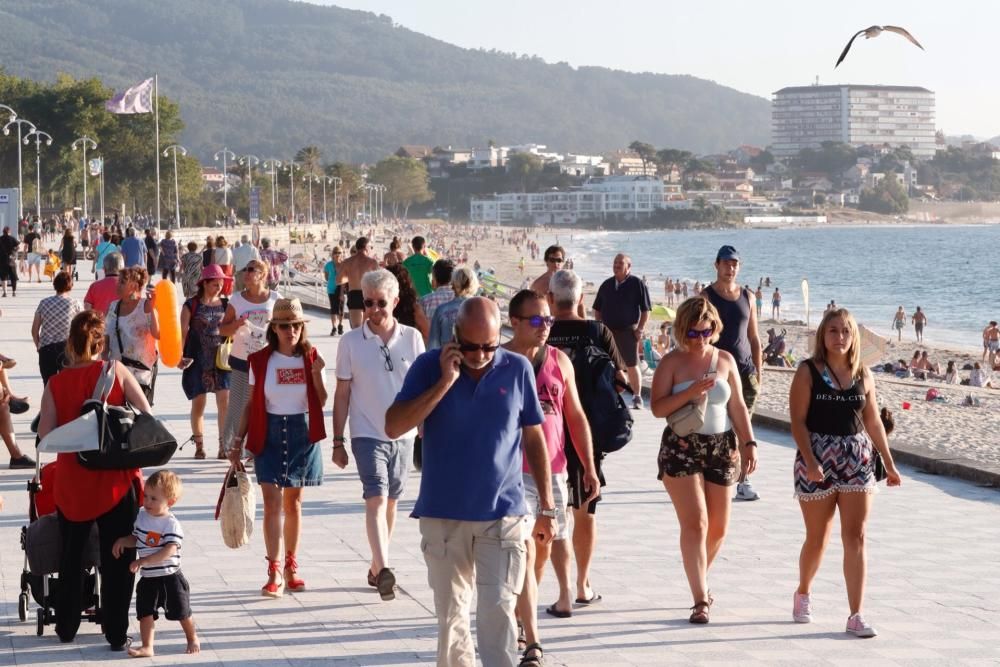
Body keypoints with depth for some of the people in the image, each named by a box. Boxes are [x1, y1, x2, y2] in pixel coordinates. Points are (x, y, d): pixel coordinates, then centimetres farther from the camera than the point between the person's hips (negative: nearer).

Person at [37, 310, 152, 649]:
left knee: (71, 556, 19)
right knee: (118, 559, 7)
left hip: (72, 481, 2)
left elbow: (45, 436, -7)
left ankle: (66, 627, 28)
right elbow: (146, 416, -8)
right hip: (117, 479, -2)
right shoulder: (116, 371, -6)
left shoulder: (55, 384, -4)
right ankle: (117, 634, 9)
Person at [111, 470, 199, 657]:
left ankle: (193, 639, 31)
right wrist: (122, 541, -4)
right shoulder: (141, 516, 2)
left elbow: (169, 551, -28)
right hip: (148, 578, 5)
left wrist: (143, 561, -33)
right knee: (145, 613, 0)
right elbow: (136, 539, 17)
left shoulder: (171, 524, -18)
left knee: (181, 612, 9)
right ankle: (147, 647, 5)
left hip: (169, 577, -5)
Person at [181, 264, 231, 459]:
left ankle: (224, 445, 1)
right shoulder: (192, 305, -1)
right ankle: (199, 445, 17)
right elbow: (183, 332, 0)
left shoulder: (225, 304, 7)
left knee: (225, 403, -6)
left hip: (221, 359, 2)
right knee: (198, 403, 5)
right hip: (198, 360, -2)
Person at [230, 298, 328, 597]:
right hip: (269, 435, -1)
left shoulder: (311, 358, 0)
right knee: (272, 502, -10)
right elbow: (251, 404, 4)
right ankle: (274, 572, -11)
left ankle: (291, 567, 21)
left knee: (293, 503, 9)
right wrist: (238, 440, 2)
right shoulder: (260, 360, -1)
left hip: (302, 434, 1)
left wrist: (316, 373, -14)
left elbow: (321, 402, 0)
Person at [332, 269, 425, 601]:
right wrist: (338, 441, 1)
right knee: (376, 498, -16)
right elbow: (343, 393, 2)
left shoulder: (412, 338, 1)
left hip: (403, 434, 3)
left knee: (390, 501, 12)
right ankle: (383, 569, -27)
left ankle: (376, 566, 25)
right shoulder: (351, 341, -2)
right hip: (367, 434, -3)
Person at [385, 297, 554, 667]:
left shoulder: (518, 369, -1)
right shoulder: (429, 367, -3)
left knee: (498, 613, -7)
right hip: (443, 515, 1)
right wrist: (445, 382, -18)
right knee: (451, 615, 10)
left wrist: (547, 507, 8)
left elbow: (534, 438, 8)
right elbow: (393, 427, -13)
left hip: (503, 515, -1)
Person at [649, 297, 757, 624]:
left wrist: (748, 443, 4)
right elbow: (657, 407, -9)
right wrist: (691, 392, -21)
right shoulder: (672, 362, -3)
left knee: (718, 527, 8)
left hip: (721, 446, 4)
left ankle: (700, 580, 34)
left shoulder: (725, 360, 6)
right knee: (695, 523, -13)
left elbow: (738, 406, 11)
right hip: (682, 449, -4)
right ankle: (700, 600, -10)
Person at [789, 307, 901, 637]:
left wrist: (889, 463, 12)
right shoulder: (808, 372, -4)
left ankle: (856, 616, -5)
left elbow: (873, 422, 13)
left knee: (856, 538, -5)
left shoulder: (863, 375, 6)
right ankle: (803, 594, 38)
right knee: (817, 538, 10)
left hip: (857, 459, 3)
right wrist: (809, 461, -19)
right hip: (818, 458, -2)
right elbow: (798, 420, -9)